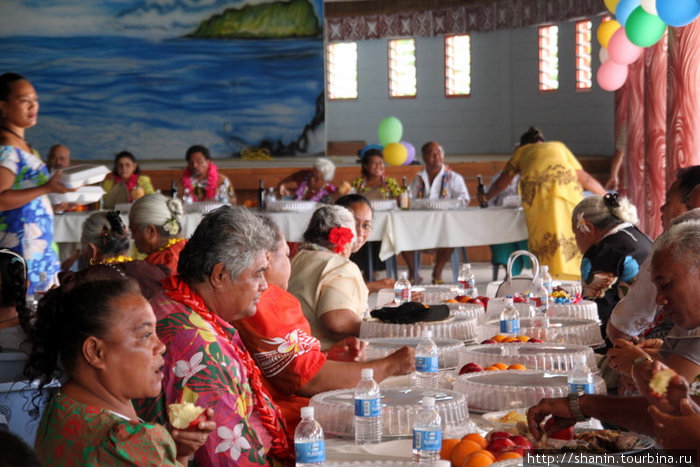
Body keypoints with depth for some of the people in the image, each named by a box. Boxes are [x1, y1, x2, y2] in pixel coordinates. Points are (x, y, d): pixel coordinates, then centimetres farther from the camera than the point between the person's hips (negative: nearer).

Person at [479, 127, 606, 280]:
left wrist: (486, 197, 59)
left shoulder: (521, 151, 33)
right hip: (566, 185, 1)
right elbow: (584, 178, 32)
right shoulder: (559, 146, 35)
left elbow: (502, 182, 41)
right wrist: (605, 195, 45)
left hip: (536, 194, -1)